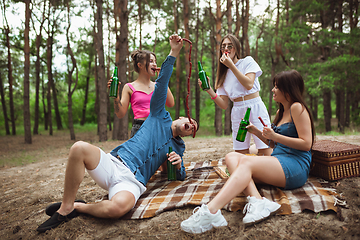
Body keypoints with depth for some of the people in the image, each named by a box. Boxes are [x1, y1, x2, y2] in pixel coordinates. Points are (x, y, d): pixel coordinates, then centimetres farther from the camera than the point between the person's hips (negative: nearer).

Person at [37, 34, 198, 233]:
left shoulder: (178, 148, 24)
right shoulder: (161, 117, 16)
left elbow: (180, 177, 25)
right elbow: (161, 85, 6)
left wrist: (179, 165, 0)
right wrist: (173, 53, -2)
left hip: (132, 181, 1)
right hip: (114, 163, 0)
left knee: (118, 207, -37)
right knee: (80, 148, -33)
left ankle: (79, 207, -6)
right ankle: (66, 207, -15)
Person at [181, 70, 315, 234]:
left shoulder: (297, 108, -2)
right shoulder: (281, 112, 25)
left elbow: (306, 144, -9)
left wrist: (275, 136, -15)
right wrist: (257, 132, 12)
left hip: (296, 166, -8)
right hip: (278, 161, 9)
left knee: (246, 162, -32)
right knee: (231, 157, -13)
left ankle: (210, 212, -46)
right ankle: (256, 201, -36)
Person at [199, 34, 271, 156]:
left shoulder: (247, 61, 7)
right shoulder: (223, 74, 15)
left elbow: (249, 84, -14)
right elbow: (224, 105, 6)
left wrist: (231, 65, -11)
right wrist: (209, 89, -7)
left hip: (255, 108, -3)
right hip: (238, 111, 4)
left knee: (266, 152, -9)